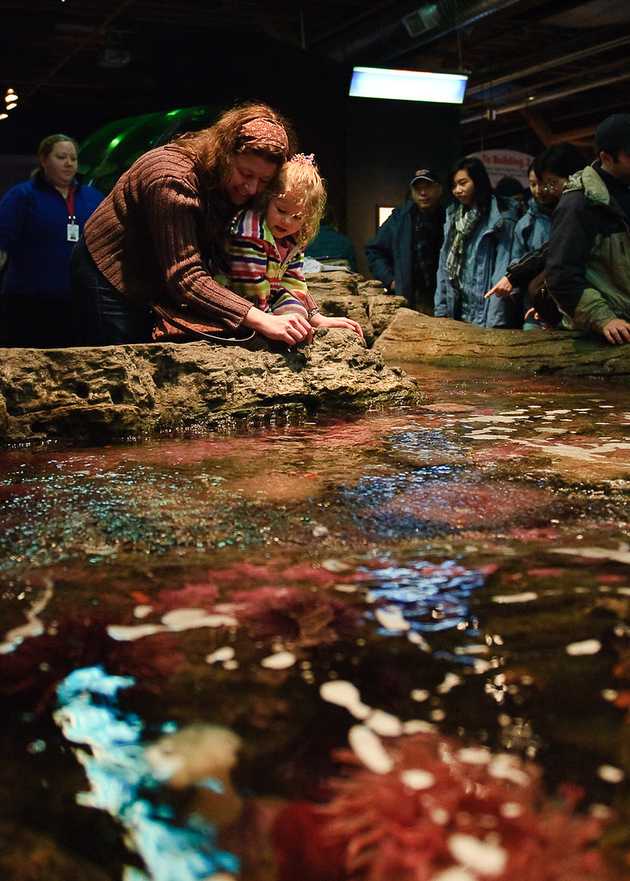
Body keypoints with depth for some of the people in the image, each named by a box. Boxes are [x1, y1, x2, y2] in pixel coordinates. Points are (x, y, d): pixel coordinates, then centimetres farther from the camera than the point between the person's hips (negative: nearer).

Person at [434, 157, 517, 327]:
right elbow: (445, 264, 12)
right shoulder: (454, 216, 12)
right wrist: (441, 310, 6)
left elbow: (502, 269, -14)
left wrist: (494, 322, -20)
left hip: (482, 313, -6)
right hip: (456, 312, 6)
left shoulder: (501, 218, -8)